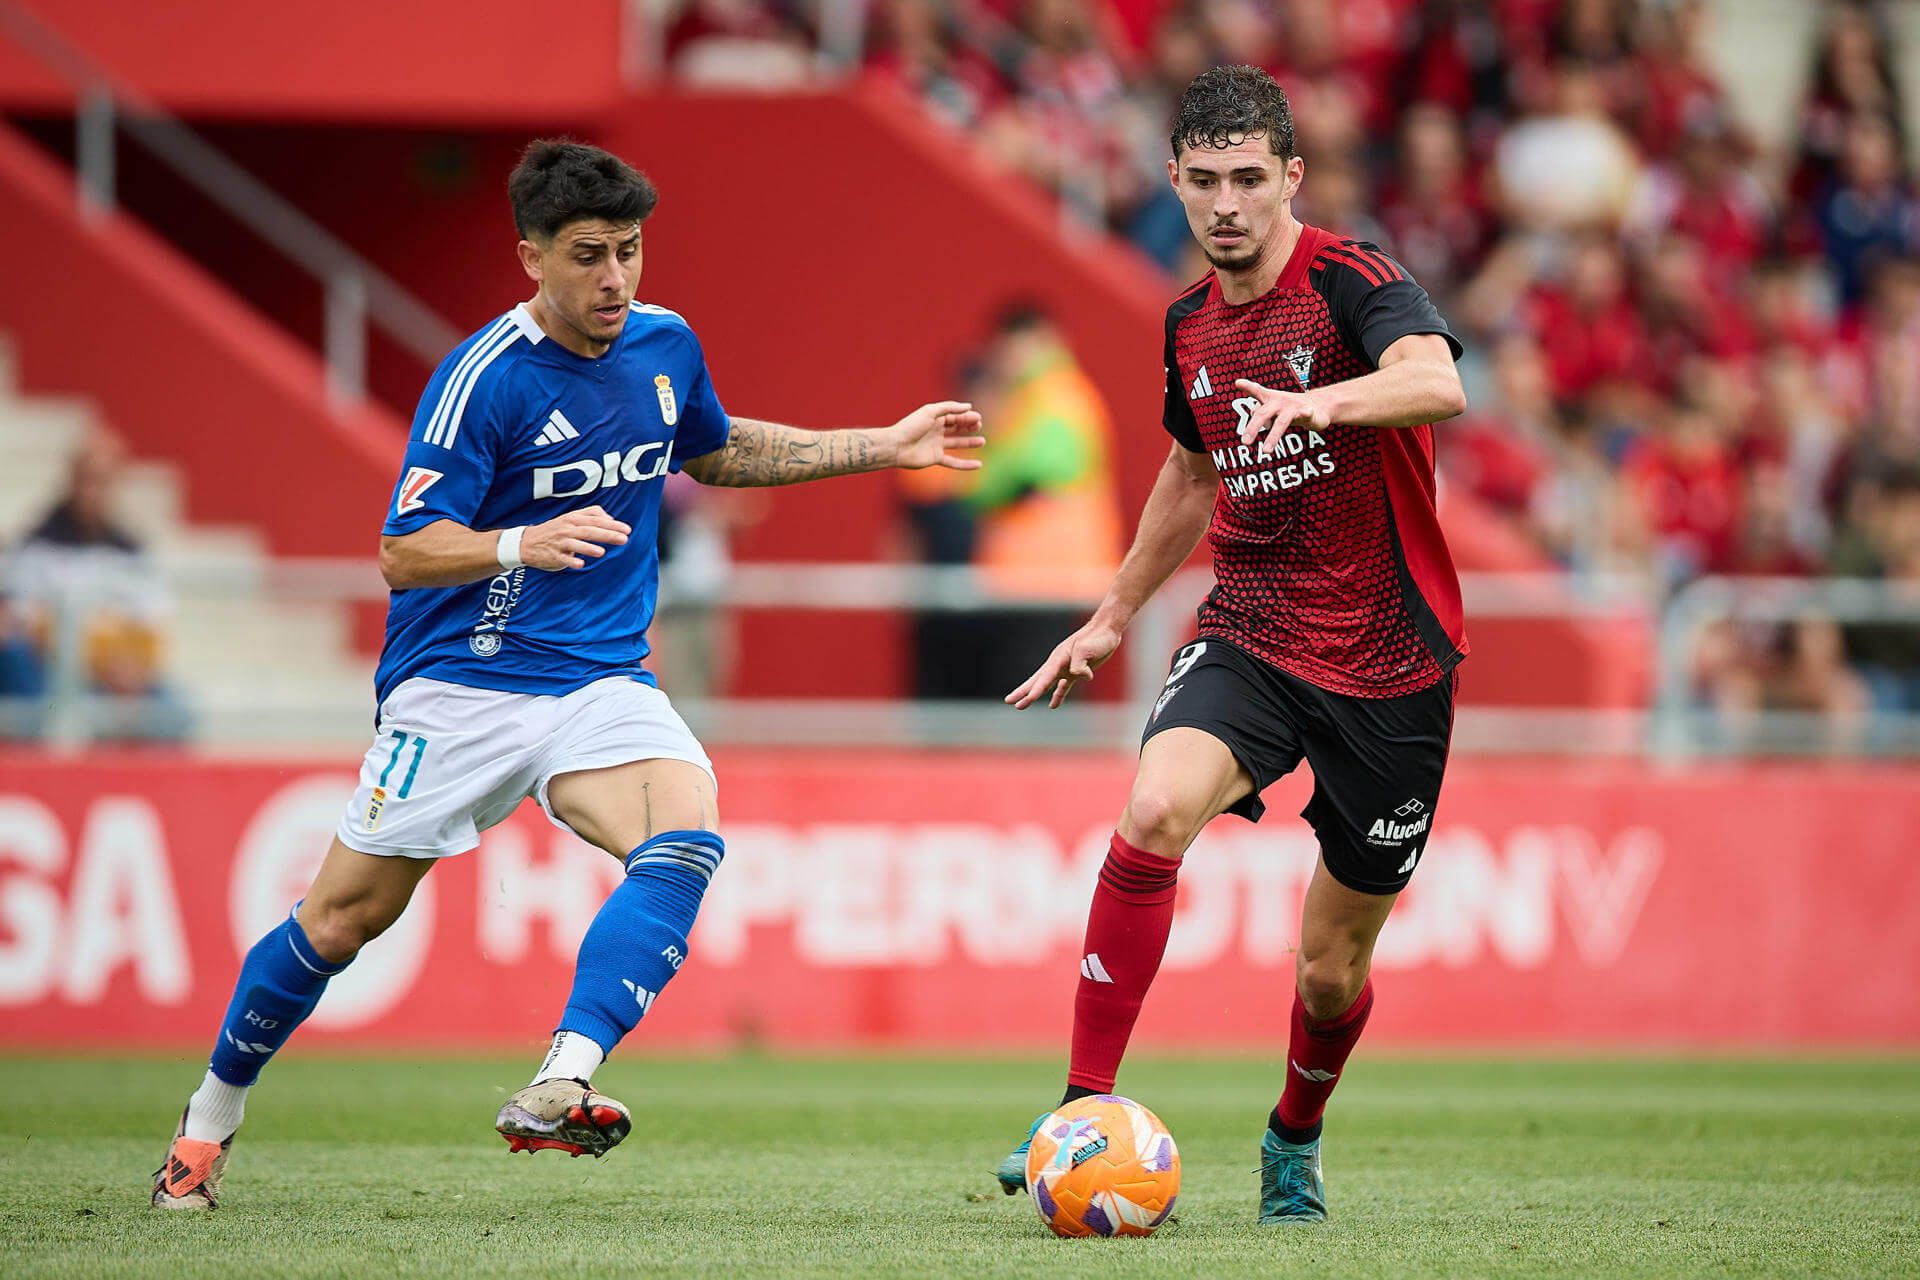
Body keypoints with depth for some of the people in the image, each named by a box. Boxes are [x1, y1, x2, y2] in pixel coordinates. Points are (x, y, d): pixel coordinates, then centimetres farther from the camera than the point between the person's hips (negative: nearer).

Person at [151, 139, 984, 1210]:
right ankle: (212, 1119, 25)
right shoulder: (484, 378, -16)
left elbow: (715, 453, 25)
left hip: (601, 681, 4)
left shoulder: (666, 346, 3)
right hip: (460, 684, -4)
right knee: (345, 918, 2)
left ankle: (560, 1089, -37)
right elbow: (404, 553, -17)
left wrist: (885, 449, 21)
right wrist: (519, 545, -36)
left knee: (686, 836, -26)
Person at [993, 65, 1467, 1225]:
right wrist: (1115, 616, 31)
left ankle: (1296, 1140, 39)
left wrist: (1322, 399, -54)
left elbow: (1438, 384, -35)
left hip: (1388, 663, -4)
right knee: (1156, 807, -28)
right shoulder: (1191, 327, 7)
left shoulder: (1353, 281, -14)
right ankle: (1088, 1110, -24)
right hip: (1250, 638, 4)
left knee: (1333, 969, 6)